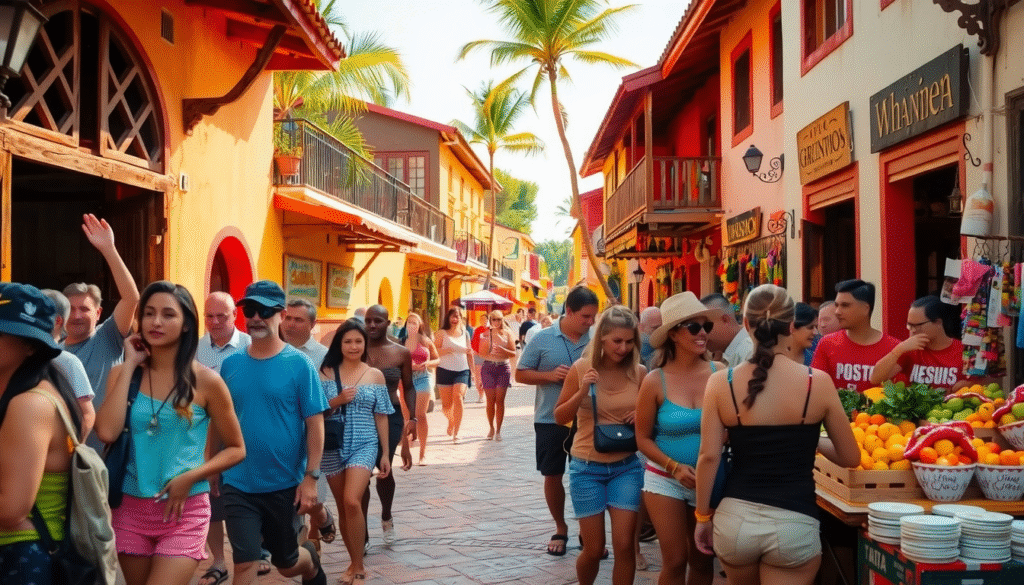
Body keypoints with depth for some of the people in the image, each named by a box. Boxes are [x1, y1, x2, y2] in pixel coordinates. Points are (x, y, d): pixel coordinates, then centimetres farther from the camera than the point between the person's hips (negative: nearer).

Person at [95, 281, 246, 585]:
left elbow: (236, 449, 1)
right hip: (130, 509, 3)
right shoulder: (123, 374, 1)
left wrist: (190, 477, -14)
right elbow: (107, 432, -16)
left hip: (185, 510, -3)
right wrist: (130, 366, -10)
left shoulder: (206, 381, -6)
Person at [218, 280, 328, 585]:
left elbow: (315, 423, -9)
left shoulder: (299, 364, -9)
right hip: (237, 484, 2)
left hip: (286, 484, -2)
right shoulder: (231, 364, 0)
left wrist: (310, 477, -13)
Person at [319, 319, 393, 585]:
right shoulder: (326, 373, 3)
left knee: (352, 502, -20)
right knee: (342, 508, 9)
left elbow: (381, 416, 6)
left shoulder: (375, 375, 3)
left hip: (364, 445, -2)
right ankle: (354, 562, 26)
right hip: (333, 447, 2)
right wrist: (337, 401, -15)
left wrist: (385, 453, 4)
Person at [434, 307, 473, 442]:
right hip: (445, 370, -1)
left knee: (458, 397, -21)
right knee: (446, 404, 3)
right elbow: (435, 351, -5)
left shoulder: (465, 333, 12)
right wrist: (447, 350, -19)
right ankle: (451, 421, 39)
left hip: (462, 371, 1)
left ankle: (456, 433, -18)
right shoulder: (441, 333, 3)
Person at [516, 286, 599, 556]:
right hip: (550, 421, 0)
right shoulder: (543, 339, -5)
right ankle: (560, 529, 28)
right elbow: (520, 374, 1)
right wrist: (550, 375, -15)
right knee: (552, 475, 9)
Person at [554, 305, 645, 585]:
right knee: (594, 549, 6)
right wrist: (582, 391, -21)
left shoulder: (639, 372, -4)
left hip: (627, 467, 2)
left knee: (625, 545, -5)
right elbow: (560, 417, -4)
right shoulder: (582, 368, -9)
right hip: (588, 468, -1)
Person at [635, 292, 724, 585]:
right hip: (666, 479, -2)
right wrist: (675, 467, -15)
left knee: (703, 561, 14)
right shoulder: (656, 381, -11)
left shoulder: (720, 373, -10)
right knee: (676, 562, -1)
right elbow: (643, 438, -3)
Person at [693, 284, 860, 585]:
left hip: (735, 518, 2)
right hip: (794, 523, -2)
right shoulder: (818, 382, -5)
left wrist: (703, 516, 8)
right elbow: (850, 457, 4)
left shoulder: (721, 382, -4)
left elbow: (709, 457, -4)